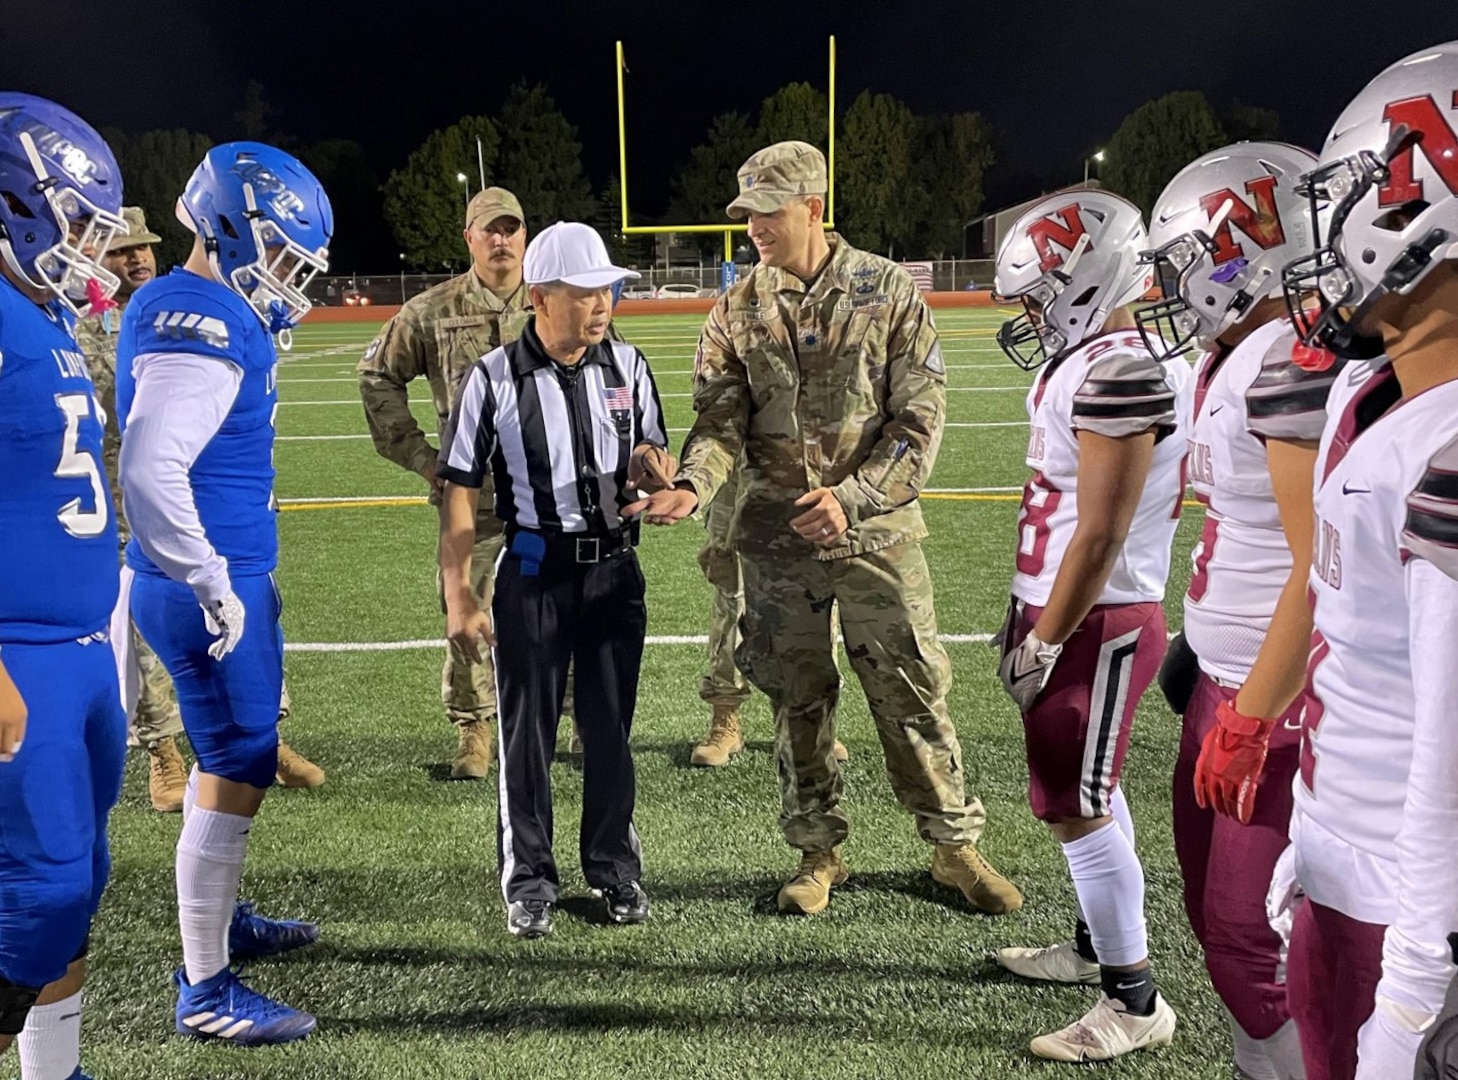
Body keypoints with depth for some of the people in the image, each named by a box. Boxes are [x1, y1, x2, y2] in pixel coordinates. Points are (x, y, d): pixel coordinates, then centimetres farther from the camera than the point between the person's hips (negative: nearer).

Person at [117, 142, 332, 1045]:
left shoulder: (209, 310, 11)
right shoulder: (204, 325, -20)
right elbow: (149, 468, -29)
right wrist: (212, 586, -23)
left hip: (234, 577, 10)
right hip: (210, 588, -10)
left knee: (235, 757, 23)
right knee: (235, 773, -1)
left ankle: (222, 921, 42)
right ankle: (206, 993, 12)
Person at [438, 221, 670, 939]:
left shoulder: (628, 368, 3)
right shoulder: (494, 378, -7)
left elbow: (650, 465, 13)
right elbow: (460, 492, -5)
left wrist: (650, 465, -13)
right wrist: (459, 597, -8)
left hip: (614, 569, 3)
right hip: (533, 571, -2)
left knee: (611, 728, 11)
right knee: (526, 730, 7)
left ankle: (614, 868, 28)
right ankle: (528, 878, 23)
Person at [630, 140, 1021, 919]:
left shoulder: (888, 292, -4)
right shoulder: (735, 312, 3)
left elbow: (919, 418, -7)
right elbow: (721, 419, -3)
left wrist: (852, 496, -19)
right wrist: (692, 486, -24)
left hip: (876, 531, -2)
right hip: (776, 537, 2)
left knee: (913, 694, 5)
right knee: (797, 701, 11)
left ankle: (954, 845, 24)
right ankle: (818, 851, 28)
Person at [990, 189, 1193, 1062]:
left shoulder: (1118, 372, -22)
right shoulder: (1097, 361, 10)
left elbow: (1100, 535, -23)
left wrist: (1044, 643, -16)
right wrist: (1033, 617, 19)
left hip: (1096, 624, -10)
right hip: (1081, 614, 10)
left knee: (1079, 809, -2)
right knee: (1091, 796, 19)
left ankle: (1136, 1000, 10)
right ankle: (1099, 947, 34)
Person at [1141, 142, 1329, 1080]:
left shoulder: (1292, 364, -21)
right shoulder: (1239, 358, 9)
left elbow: (1322, 569, -24)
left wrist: (1248, 720, -21)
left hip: (1272, 694, -10)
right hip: (1228, 677, 10)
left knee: (1253, 941, 2)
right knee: (1216, 912, 19)